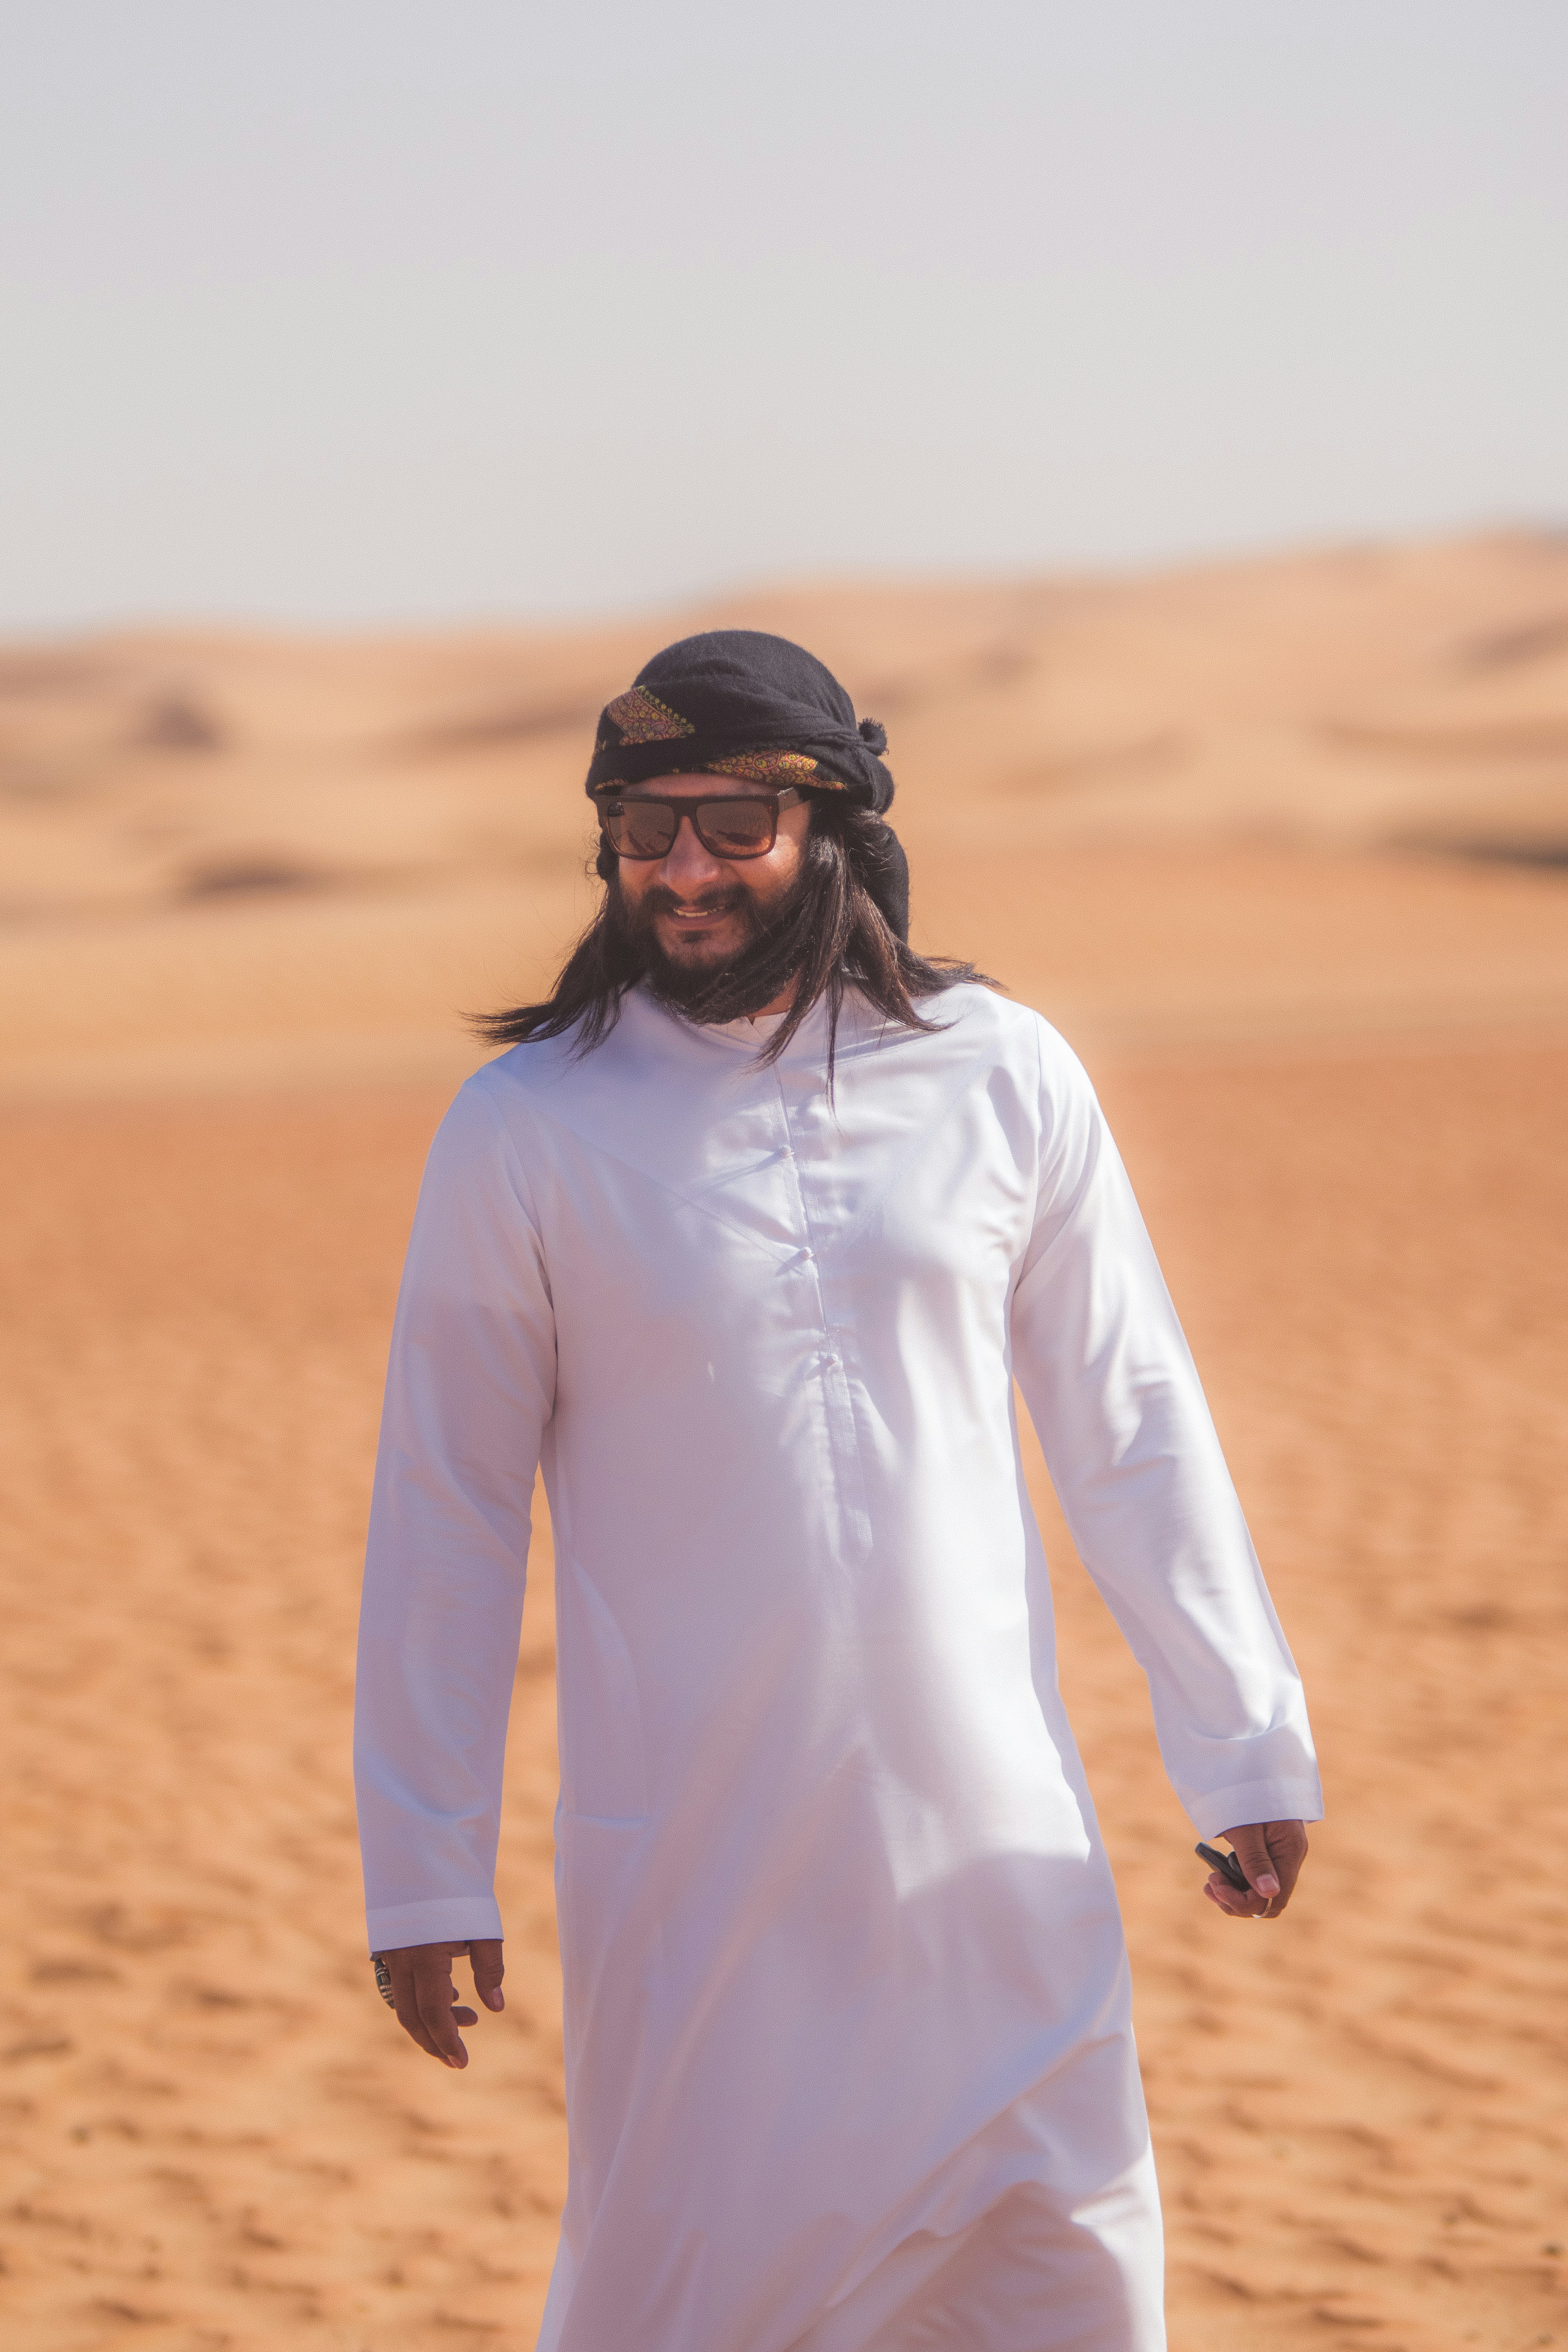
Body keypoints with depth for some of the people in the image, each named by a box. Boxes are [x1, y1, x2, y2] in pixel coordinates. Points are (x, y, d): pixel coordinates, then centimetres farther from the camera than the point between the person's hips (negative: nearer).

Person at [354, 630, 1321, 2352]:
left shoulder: (1004, 1078, 1)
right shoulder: (524, 1130, -4)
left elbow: (1134, 1432, 9)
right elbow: (445, 1512, 0)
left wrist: (1246, 1748, 10)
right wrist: (424, 1870, -1)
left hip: (990, 1830, 2)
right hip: (689, 1864, -2)